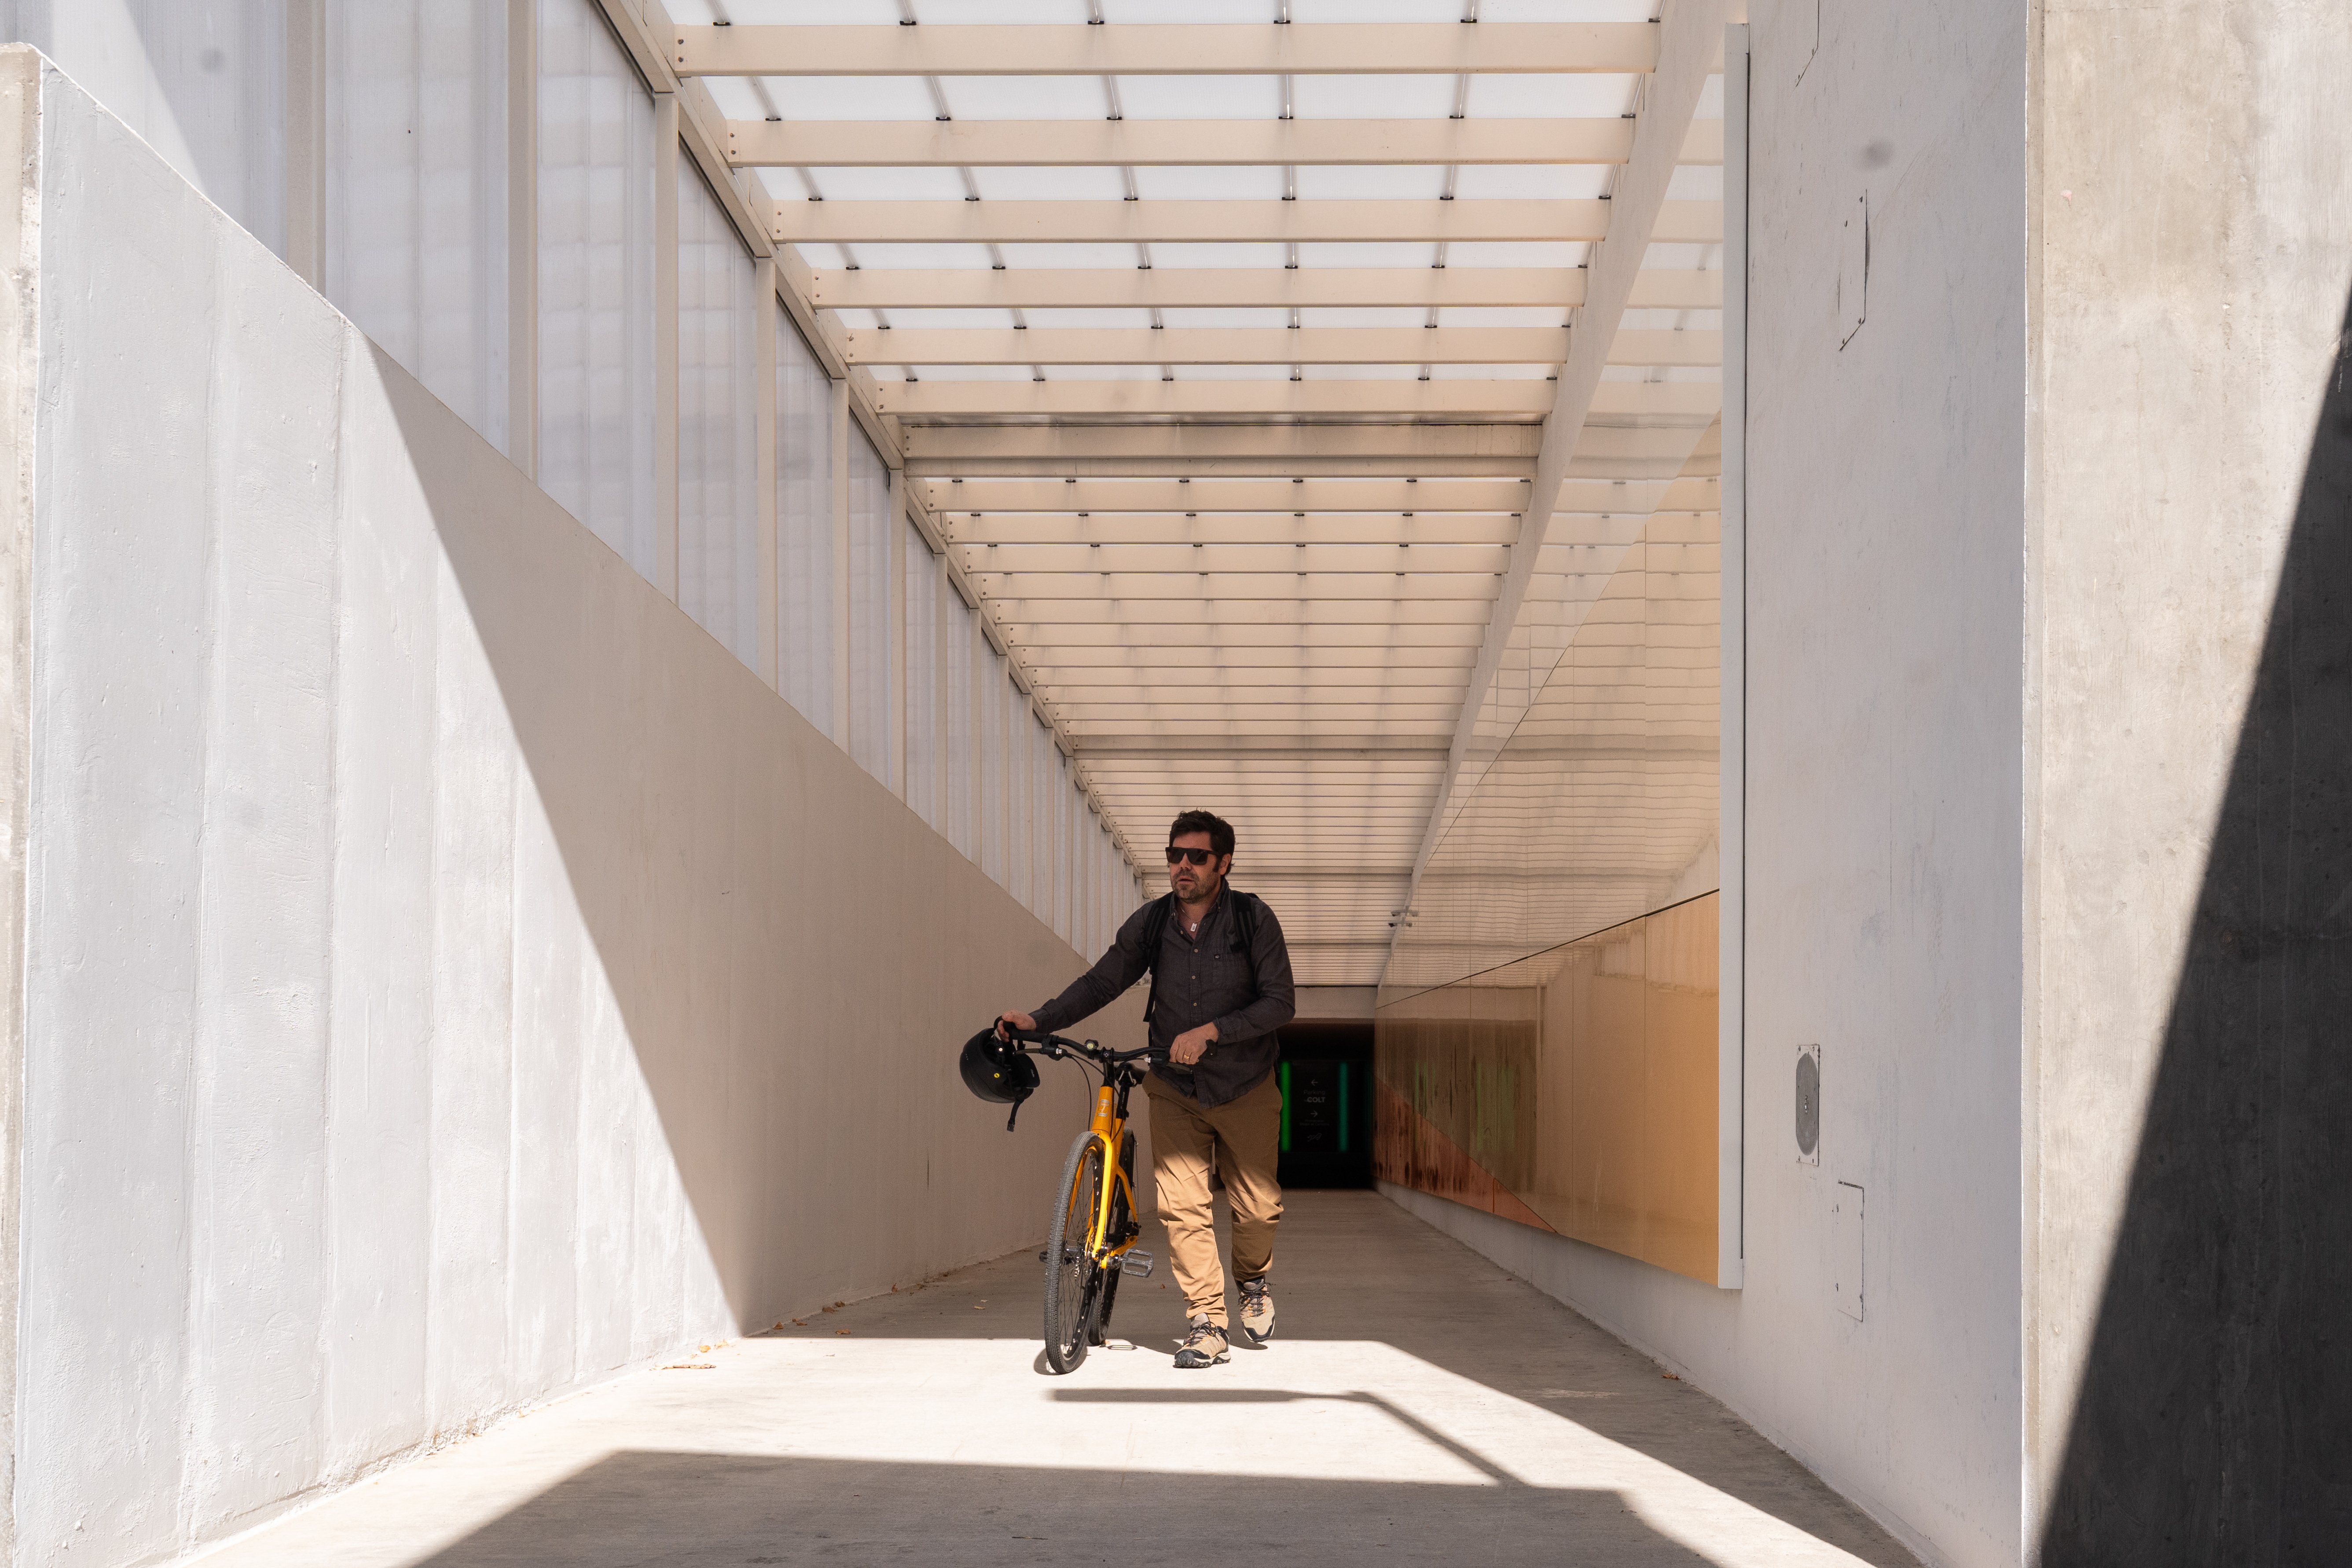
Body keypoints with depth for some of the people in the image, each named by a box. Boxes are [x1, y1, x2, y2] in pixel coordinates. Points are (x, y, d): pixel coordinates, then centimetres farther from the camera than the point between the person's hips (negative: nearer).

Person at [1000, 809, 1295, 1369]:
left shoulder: (1254, 919, -11)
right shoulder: (1150, 923, -3)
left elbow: (1280, 1002, -14)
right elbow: (1102, 982, 4)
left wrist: (1210, 1032, -24)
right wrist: (1038, 1020, -8)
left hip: (1245, 1088, -1)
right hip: (1175, 1089, 2)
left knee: (1258, 1206, 3)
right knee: (1181, 1203, -11)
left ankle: (1253, 1281, 35)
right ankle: (1206, 1324, -3)